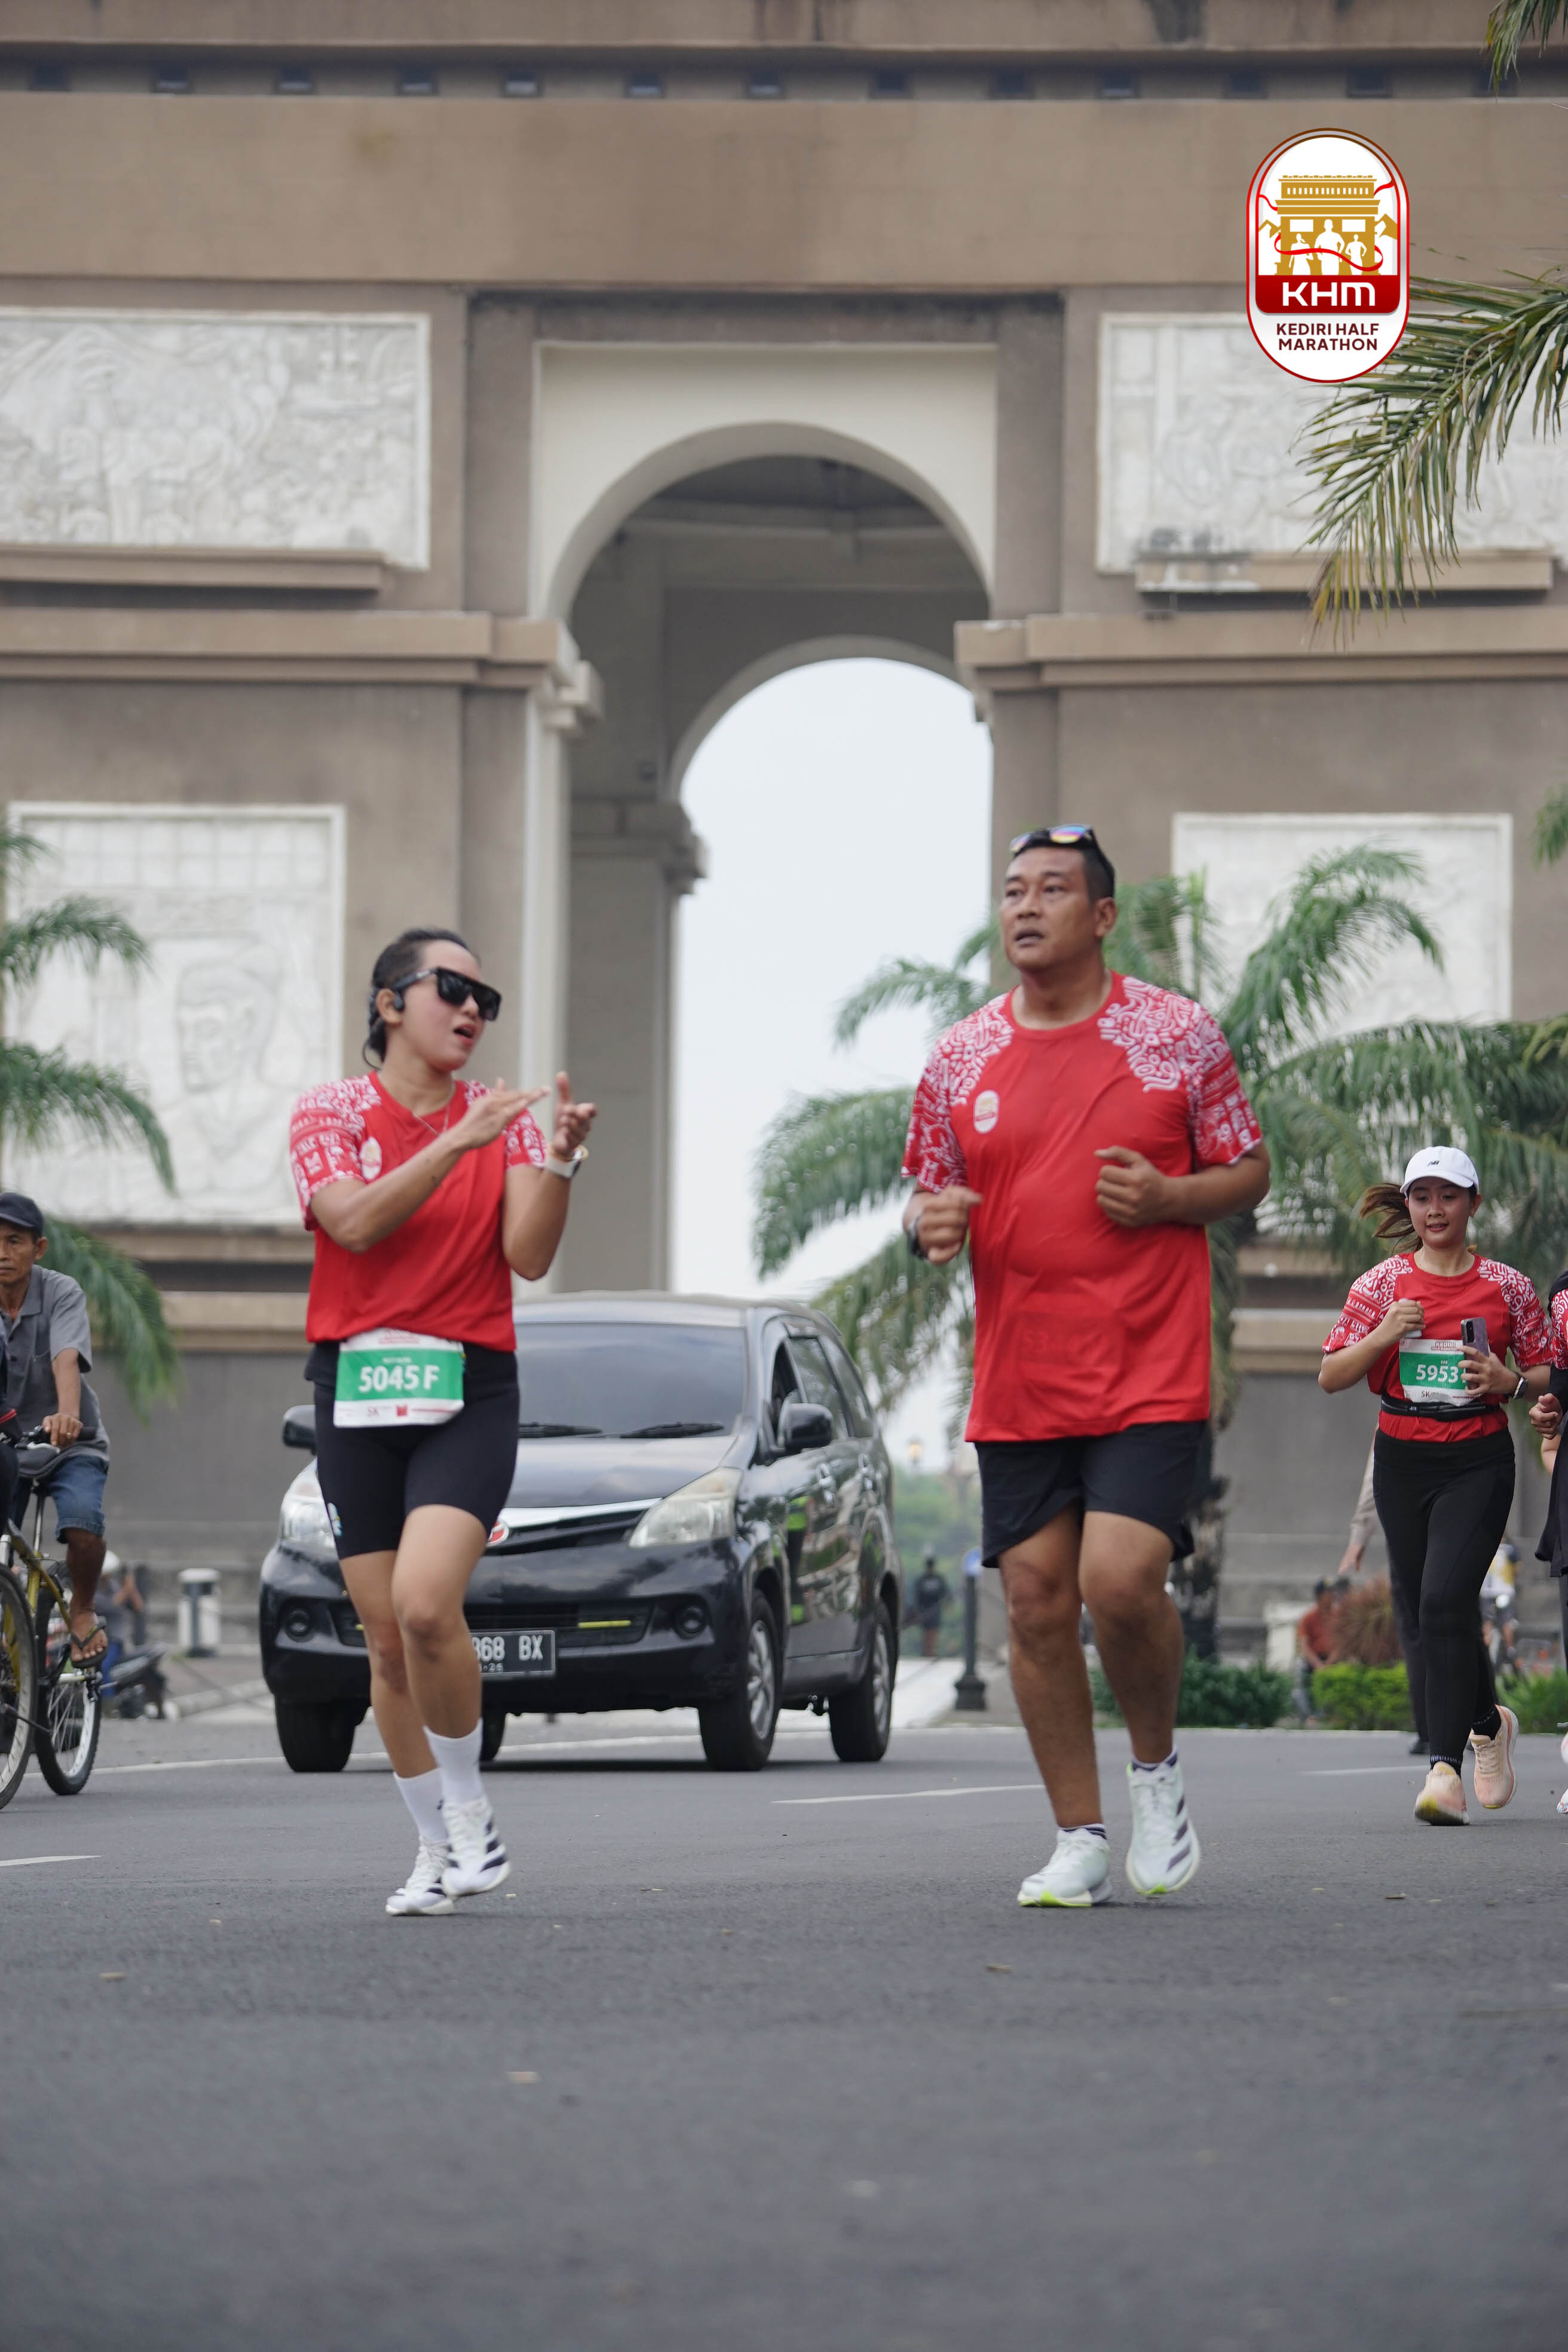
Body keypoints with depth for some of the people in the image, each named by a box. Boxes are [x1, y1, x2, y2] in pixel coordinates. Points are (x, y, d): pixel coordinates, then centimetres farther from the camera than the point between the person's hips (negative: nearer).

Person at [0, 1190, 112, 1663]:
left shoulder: (61, 1293, -17)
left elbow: (66, 1360, -34)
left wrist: (66, 1416, -54)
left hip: (69, 1445, -2)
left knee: (82, 1522, -28)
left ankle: (83, 1612, -2)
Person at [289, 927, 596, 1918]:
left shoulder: (503, 1120, 8)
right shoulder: (331, 1112, 4)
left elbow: (529, 1256, -4)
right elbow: (356, 1221, -14)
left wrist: (559, 1162, -19)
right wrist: (457, 1145, -22)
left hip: (470, 1393, -1)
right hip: (357, 1391, 1)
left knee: (425, 1605, -22)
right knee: (387, 1638, 3)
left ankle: (470, 1808, -2)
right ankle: (439, 1849, 17)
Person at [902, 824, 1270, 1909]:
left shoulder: (1178, 1035, 0)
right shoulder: (961, 1058, 8)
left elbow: (1250, 1173, 6)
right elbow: (929, 1199, 16)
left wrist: (1167, 1196, -14)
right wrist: (929, 1223, -8)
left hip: (1151, 1372, -3)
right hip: (1018, 1382, 4)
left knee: (1120, 1578, -18)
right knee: (1036, 1599, 1)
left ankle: (1158, 1763, 10)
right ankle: (1080, 1840, 13)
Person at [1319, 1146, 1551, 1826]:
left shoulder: (1508, 1287, 2)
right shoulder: (1382, 1284, 5)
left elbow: (1550, 1376, 10)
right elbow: (1331, 1376, 3)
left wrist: (1509, 1380, -11)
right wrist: (1382, 1336, -14)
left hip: (1478, 1462, -3)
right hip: (1402, 1459, 3)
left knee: (1445, 1599, -19)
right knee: (1422, 1604, 8)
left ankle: (1446, 1765, -20)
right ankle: (1488, 1723, 35)